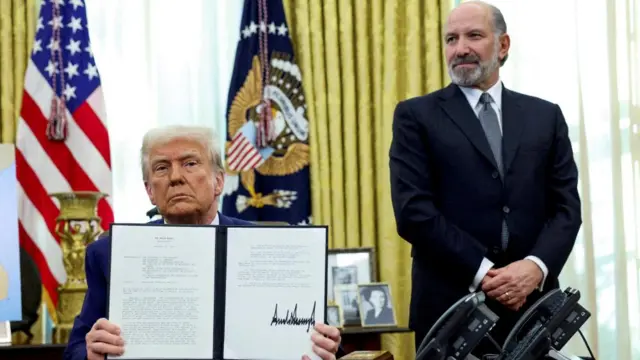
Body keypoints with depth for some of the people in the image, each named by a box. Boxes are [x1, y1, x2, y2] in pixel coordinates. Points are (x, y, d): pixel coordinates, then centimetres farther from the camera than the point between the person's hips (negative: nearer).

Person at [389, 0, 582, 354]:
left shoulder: (545, 116, 11)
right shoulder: (416, 116, 2)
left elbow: (566, 206, 5)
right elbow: (413, 210, -8)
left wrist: (537, 266, -13)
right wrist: (483, 272, -14)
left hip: (533, 300, 2)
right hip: (451, 302, -2)